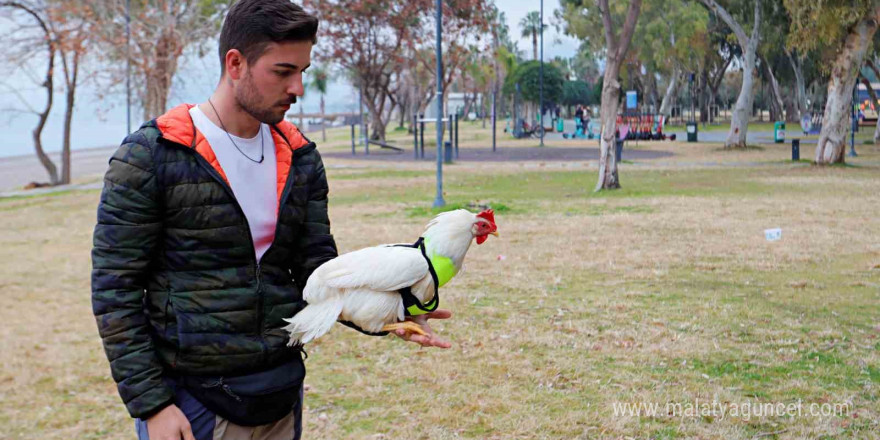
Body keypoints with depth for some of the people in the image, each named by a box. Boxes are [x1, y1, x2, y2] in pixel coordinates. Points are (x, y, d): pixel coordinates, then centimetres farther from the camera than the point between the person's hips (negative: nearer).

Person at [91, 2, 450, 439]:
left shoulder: (301, 158, 5)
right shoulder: (149, 157, -10)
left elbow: (318, 270, 4)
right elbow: (115, 292, -10)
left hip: (281, 399, 5)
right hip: (190, 404, -5)